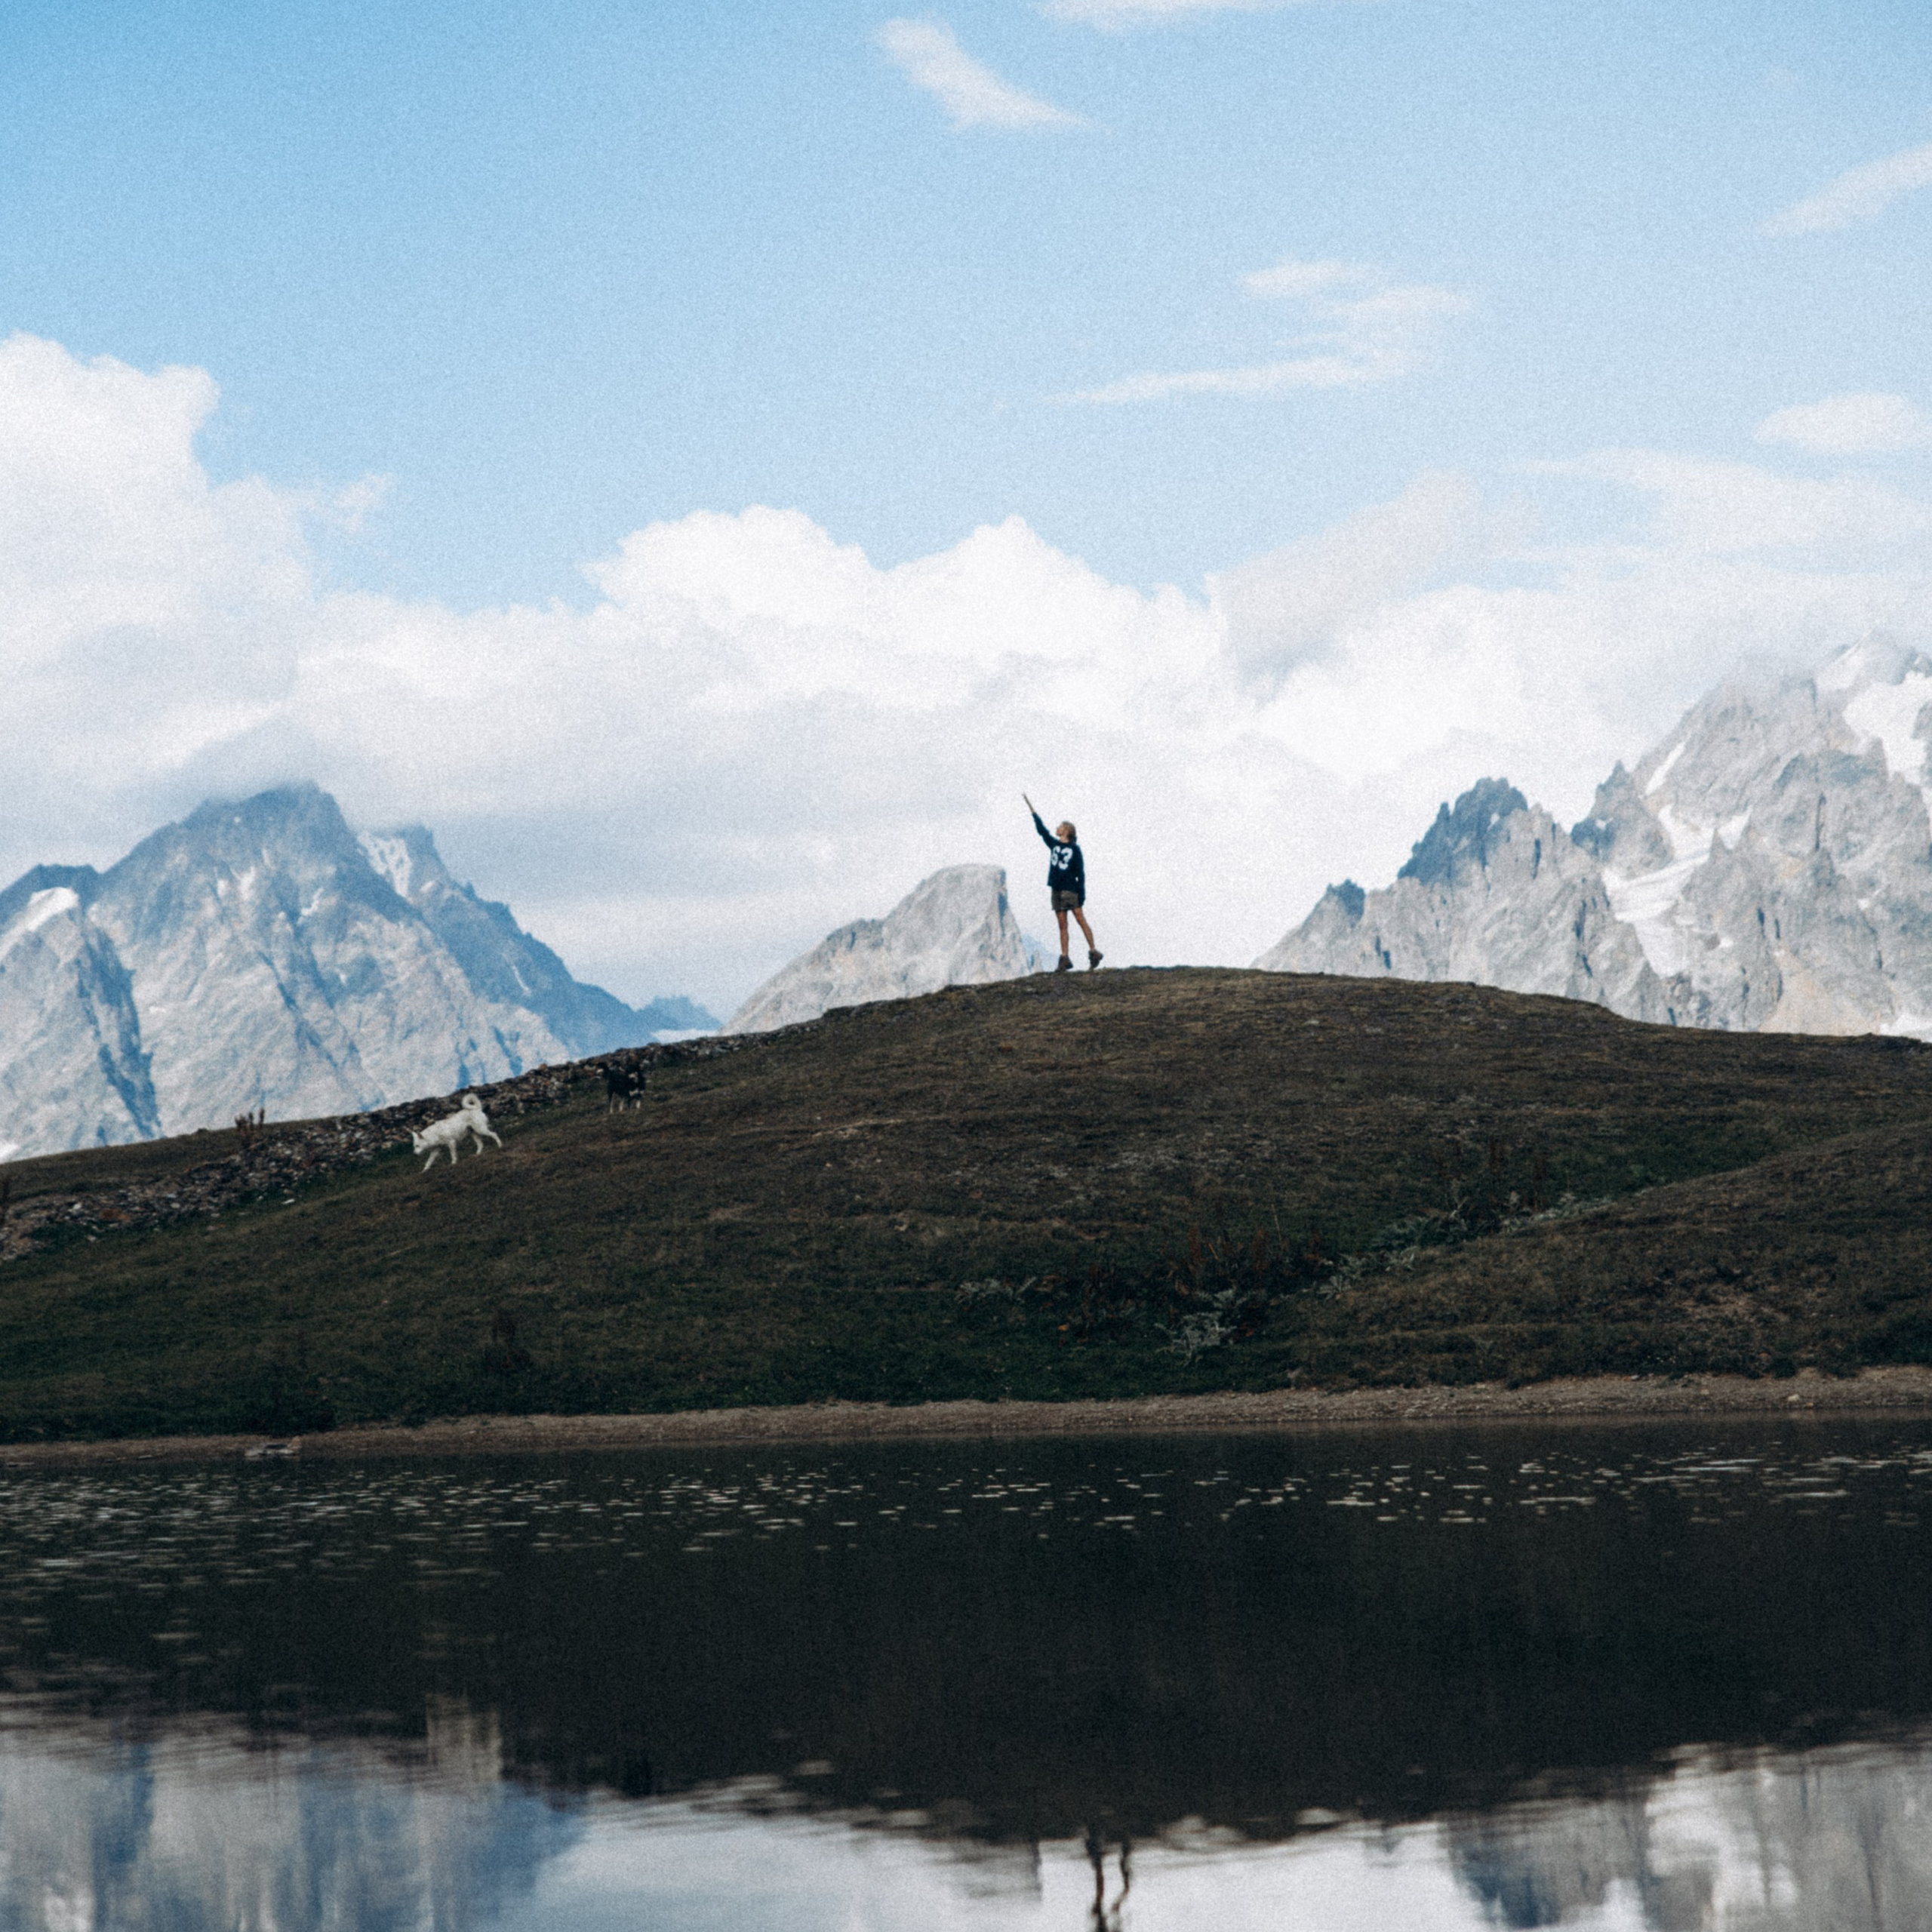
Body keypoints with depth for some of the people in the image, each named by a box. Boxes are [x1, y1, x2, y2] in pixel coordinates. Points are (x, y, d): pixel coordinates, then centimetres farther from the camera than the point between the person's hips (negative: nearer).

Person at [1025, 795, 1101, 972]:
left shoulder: (1074, 849, -3)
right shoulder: (1054, 844, 12)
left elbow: (1080, 872, -6)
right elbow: (1041, 828, 15)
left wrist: (1082, 893, -13)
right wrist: (1029, 804, 15)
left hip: (1070, 889, -6)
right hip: (1056, 890, 6)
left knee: (1081, 920, -8)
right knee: (1062, 925, 3)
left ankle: (1093, 952, -5)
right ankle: (1065, 959, 1)